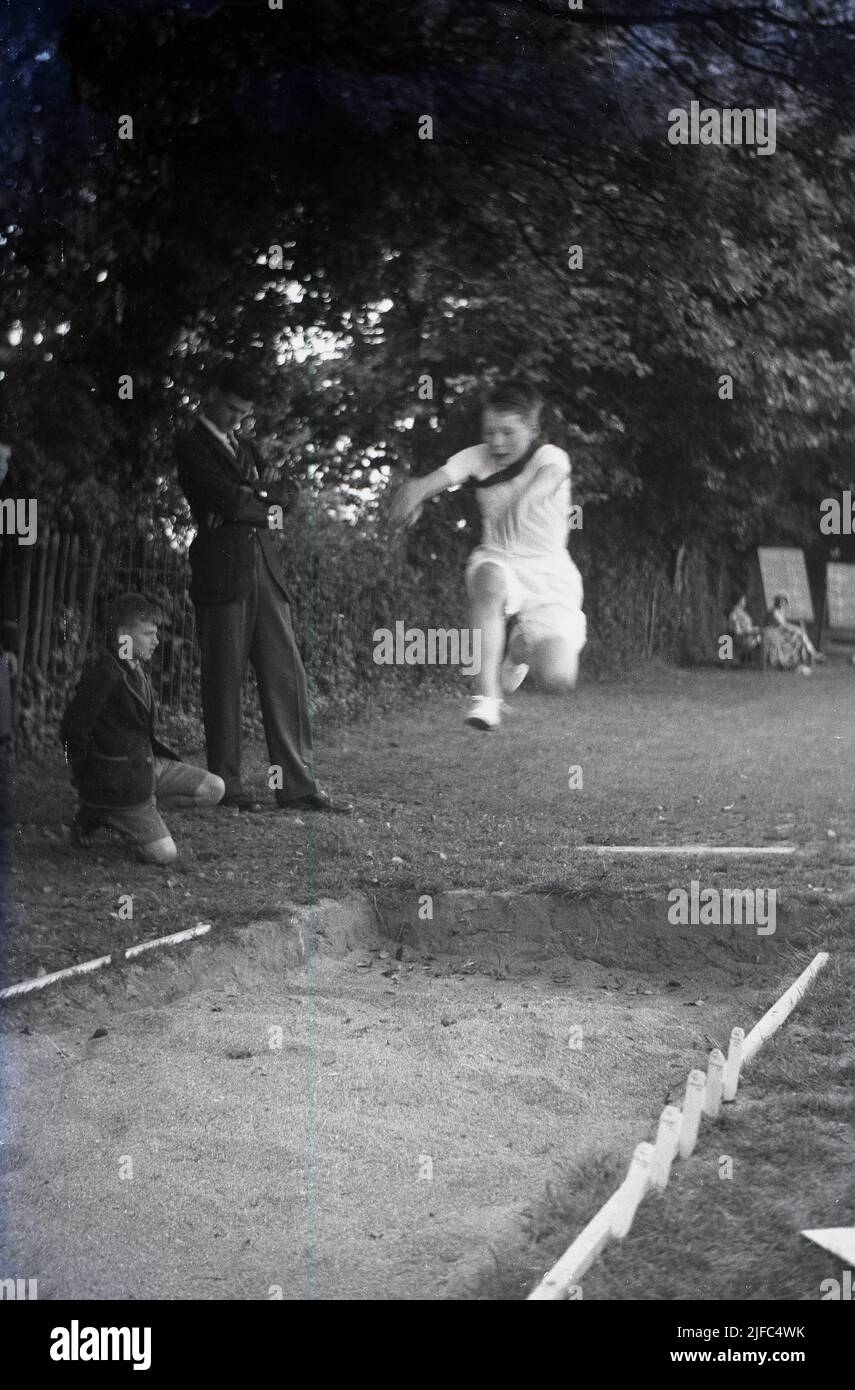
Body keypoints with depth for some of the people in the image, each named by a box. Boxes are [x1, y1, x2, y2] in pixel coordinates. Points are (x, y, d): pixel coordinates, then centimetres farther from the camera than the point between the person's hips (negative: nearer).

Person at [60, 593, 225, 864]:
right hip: (118, 780, -9)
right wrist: (86, 778, -9)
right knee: (164, 854, -8)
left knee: (214, 790, 2)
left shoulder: (137, 667, 6)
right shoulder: (105, 675, -23)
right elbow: (73, 730, -19)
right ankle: (95, 813, 7)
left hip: (148, 764, 9)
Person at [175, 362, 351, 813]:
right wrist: (265, 509, 4)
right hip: (221, 572, -6)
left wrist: (251, 497, -2)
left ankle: (297, 783, 1)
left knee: (286, 675, 0)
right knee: (224, 679, -3)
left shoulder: (247, 448, 25)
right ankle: (226, 784, 4)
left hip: (264, 571, 7)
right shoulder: (191, 445, 2)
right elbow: (224, 499, -11)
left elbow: (288, 491, 16)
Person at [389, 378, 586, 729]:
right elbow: (441, 476, -19)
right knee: (490, 582, -39)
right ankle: (486, 695, -33)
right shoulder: (478, 458, -2)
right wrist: (417, 487, -45)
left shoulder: (550, 457, -13)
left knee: (557, 680, -19)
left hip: (548, 572, -2)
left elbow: (550, 475, -38)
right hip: (497, 563, 2)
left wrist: (528, 496, -63)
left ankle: (521, 646, 19)